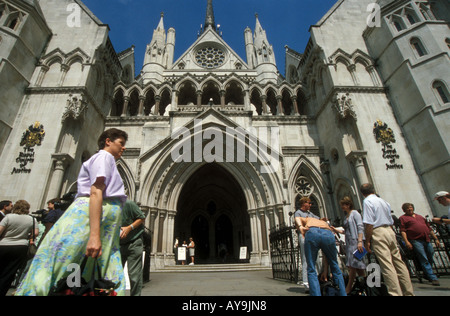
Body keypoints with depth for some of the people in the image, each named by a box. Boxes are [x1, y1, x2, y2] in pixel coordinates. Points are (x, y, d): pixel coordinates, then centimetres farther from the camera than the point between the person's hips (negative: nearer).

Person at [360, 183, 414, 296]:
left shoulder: (367, 201, -7)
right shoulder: (383, 201, 17)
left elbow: (369, 224, -14)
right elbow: (391, 221, 21)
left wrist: (367, 241, -9)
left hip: (378, 233, -8)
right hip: (390, 231, 8)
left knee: (387, 266, -7)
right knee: (399, 262, 13)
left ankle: (396, 293, -6)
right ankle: (409, 292, 20)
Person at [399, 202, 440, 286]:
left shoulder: (420, 217, 25)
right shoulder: (403, 218, 5)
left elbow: (429, 229, 27)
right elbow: (402, 231, -5)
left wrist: (436, 239, 19)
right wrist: (406, 241, -16)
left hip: (427, 240, 6)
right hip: (416, 241, -6)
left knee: (430, 259, 6)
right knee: (424, 260, -9)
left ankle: (428, 275, 24)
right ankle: (433, 278, -4)